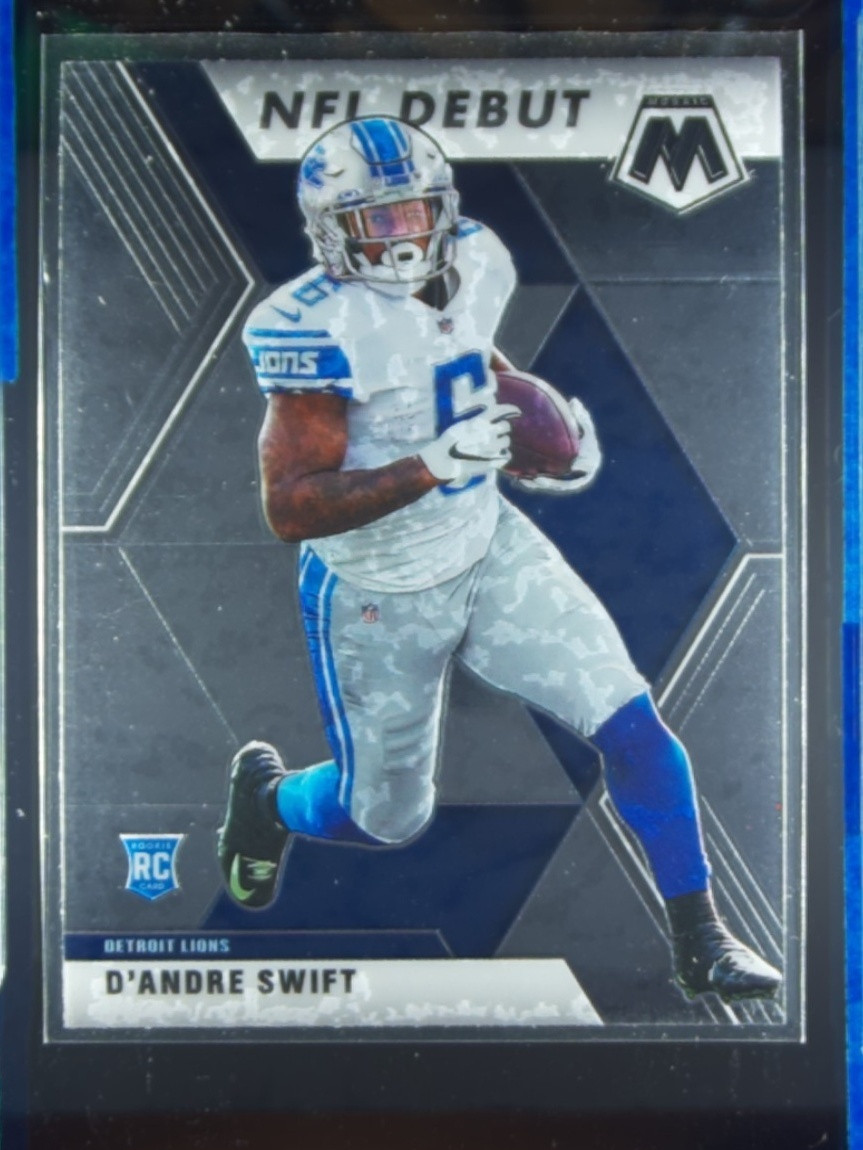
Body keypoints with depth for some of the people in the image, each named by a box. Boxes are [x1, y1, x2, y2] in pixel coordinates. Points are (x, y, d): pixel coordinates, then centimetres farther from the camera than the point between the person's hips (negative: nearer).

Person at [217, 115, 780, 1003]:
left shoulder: (474, 265, -5)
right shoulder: (320, 327, -24)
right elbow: (288, 508, -27)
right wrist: (432, 466, -35)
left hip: (490, 552, 5)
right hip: (375, 598, -5)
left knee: (631, 723, -5)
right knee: (388, 818, 12)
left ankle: (698, 942, 14)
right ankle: (266, 795, 47)